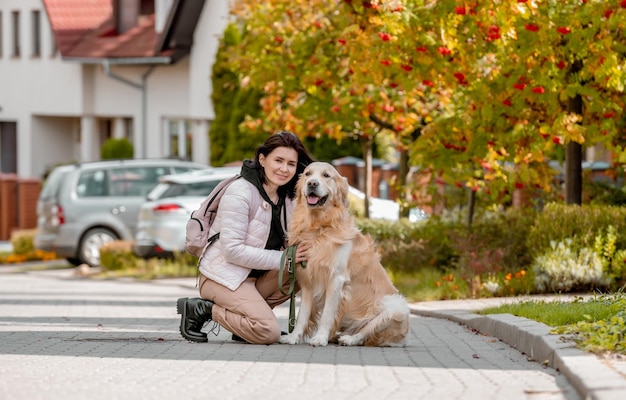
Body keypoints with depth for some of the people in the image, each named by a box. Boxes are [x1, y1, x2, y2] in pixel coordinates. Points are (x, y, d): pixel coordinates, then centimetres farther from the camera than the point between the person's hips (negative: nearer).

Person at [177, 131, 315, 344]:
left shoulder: (287, 197, 5)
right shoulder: (240, 192, -18)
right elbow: (233, 250, -24)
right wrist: (283, 258, -23)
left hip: (256, 277, 8)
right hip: (223, 275, -8)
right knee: (269, 332, -24)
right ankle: (201, 309, -6)